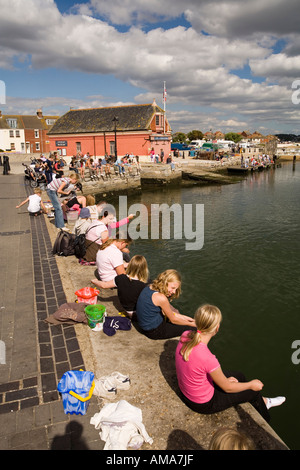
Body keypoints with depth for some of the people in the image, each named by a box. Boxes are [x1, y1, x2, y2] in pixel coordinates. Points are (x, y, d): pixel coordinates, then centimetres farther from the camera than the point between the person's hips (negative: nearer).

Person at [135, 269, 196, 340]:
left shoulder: (149, 287, -2)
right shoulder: (161, 298, -28)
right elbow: (173, 320, -13)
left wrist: (181, 316, 12)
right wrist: (192, 324, 0)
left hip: (145, 325, 9)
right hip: (154, 331, -9)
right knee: (193, 328, -2)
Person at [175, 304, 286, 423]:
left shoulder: (186, 336, -17)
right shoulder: (207, 358, -38)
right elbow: (227, 387, -19)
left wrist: (222, 379, 9)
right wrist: (251, 385, -1)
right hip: (203, 404, -6)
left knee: (239, 376, 23)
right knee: (252, 391, 14)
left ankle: (262, 401, 50)